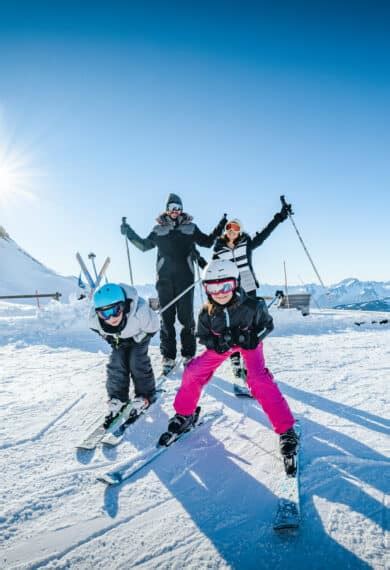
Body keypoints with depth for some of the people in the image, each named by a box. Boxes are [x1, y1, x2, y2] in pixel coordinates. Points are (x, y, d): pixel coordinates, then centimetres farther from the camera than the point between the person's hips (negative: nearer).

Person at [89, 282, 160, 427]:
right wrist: (110, 338, -12)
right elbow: (96, 328, -6)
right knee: (116, 363, -5)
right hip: (118, 338, 3)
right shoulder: (94, 319, -35)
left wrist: (136, 339, -19)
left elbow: (153, 327, -24)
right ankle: (117, 397, 14)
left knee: (137, 362, -10)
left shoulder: (139, 312, -47)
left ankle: (145, 395, 12)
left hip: (139, 335, -3)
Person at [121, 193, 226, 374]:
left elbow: (207, 241, 19)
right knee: (166, 317, 1)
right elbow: (144, 245, 21)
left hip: (185, 277, 0)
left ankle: (188, 355, 7)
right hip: (164, 278, 1)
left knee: (186, 317, -1)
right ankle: (168, 357, 6)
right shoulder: (159, 229, 13)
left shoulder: (190, 227, 13)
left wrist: (219, 230, 7)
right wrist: (130, 234, 12)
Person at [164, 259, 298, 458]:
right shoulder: (207, 312, -22)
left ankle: (286, 429, -12)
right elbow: (203, 336, -6)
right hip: (221, 345, 4)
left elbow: (267, 324, -14)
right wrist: (217, 342, -26)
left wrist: (252, 337, -30)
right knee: (194, 371, -7)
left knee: (258, 379, -25)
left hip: (249, 343, -3)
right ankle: (184, 413, 18)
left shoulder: (251, 306, -31)